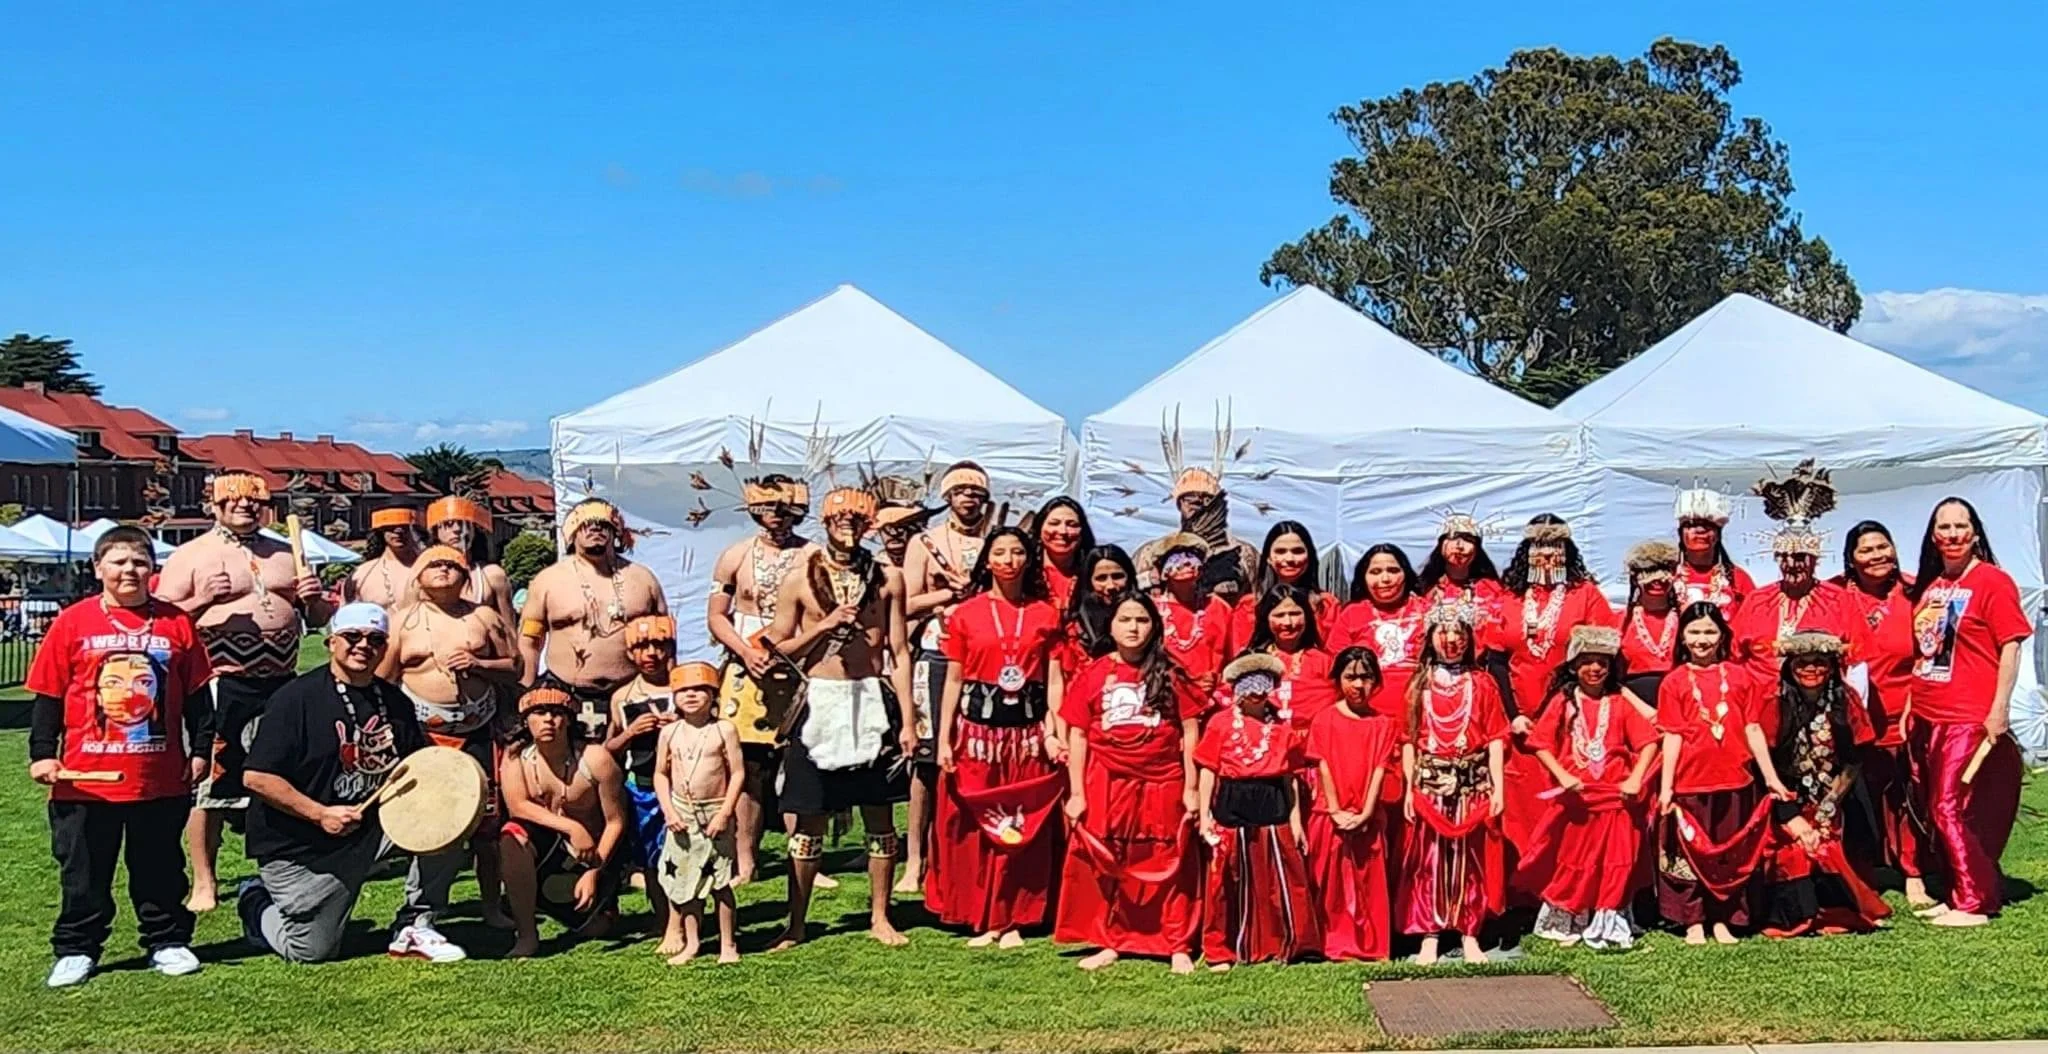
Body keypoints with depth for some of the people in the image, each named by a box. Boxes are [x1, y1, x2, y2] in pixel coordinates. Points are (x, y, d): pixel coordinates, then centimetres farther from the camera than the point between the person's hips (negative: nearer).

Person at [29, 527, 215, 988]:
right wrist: (42, 754, -4)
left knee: (160, 868, 12)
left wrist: (201, 750, 6)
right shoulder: (72, 622, -2)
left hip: (161, 779, 1)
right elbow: (47, 696, 1)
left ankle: (168, 942, 23)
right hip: (85, 778, -1)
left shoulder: (176, 624, 2)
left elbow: (196, 696, 8)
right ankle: (75, 951, 20)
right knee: (83, 872, 9)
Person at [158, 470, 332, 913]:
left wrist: (314, 599, -1)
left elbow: (320, 619, 21)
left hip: (282, 683, 5)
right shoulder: (190, 556, 1)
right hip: (223, 685, -5)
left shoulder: (285, 555, 16)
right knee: (210, 783, -1)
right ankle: (204, 882, 8)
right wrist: (202, 601, -20)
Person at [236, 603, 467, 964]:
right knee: (311, 951, -2)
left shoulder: (394, 702, 6)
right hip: (301, 846, -5)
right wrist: (320, 814, -22)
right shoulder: (297, 697, -12)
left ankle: (414, 927, -4)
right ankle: (257, 903, 31)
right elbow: (258, 778, -16)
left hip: (375, 826, 5)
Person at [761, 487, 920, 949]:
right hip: (820, 703, -1)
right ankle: (796, 924, 12)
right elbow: (778, 649, 4)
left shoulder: (887, 579, 5)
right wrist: (825, 625, -11)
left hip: (873, 701, 1)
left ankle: (879, 918, 17)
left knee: (879, 816, 5)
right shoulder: (800, 581, 3)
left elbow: (899, 652, 5)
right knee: (808, 820, 3)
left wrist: (908, 719, -1)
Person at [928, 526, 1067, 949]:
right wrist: (944, 739, -2)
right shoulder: (966, 614, 4)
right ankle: (981, 919, 10)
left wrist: (1052, 733, -9)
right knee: (974, 827, 1)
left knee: (1024, 827, 3)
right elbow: (953, 681, 4)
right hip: (977, 727, -1)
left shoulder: (1045, 615, 7)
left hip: (1027, 730, 1)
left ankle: (1014, 919, 12)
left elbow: (1054, 680, 3)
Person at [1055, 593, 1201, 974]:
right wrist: (1076, 793, -2)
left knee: (1169, 867, 5)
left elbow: (1190, 732, 2)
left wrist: (1191, 789, -3)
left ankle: (1178, 947, 12)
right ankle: (1109, 943, 18)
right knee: (1105, 867, 7)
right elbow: (1077, 735, 3)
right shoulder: (1091, 675, 3)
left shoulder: (1170, 675, 1)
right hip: (1107, 784, 1)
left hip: (1162, 784, -1)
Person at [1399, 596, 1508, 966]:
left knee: (1470, 859, 4)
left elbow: (1495, 739, 2)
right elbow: (1409, 740, 4)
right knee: (1429, 859, 1)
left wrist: (1497, 787, -5)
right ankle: (1429, 936, 7)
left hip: (1473, 784, 0)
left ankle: (1469, 935, 12)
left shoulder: (1482, 684, 5)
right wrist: (1409, 789, -2)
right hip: (1430, 784, 0)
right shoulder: (1420, 685, 6)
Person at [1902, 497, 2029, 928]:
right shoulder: (1928, 585, 12)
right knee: (1937, 811, 12)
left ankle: (1974, 903, 3)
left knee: (1951, 810, -7)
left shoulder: (1992, 581, -8)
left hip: (1969, 718, -7)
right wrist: (1910, 708, 13)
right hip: (1927, 717, 7)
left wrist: (2000, 708, -16)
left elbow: (2011, 645, -11)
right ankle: (1956, 894, 23)